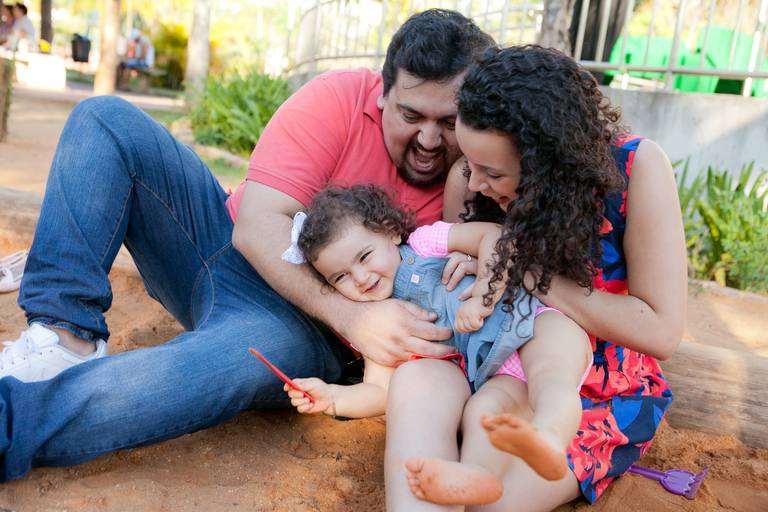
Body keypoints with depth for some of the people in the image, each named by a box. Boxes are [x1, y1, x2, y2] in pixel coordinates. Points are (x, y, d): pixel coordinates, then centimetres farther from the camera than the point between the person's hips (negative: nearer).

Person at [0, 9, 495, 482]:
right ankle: (66, 339, -21)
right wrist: (349, 314, -36)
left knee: (255, 351, -41)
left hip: (303, 322, -2)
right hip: (233, 245, 3)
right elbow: (257, 226, -22)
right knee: (107, 119, -9)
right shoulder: (337, 99, -14)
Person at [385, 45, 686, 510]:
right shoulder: (469, 179, -8)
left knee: (491, 416, -34)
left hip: (604, 388, -3)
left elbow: (661, 332, -17)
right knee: (414, 380, -29)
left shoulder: (636, 168, -17)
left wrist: (529, 273, -22)